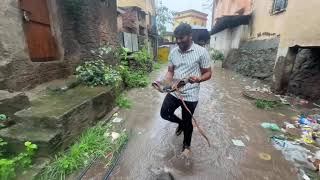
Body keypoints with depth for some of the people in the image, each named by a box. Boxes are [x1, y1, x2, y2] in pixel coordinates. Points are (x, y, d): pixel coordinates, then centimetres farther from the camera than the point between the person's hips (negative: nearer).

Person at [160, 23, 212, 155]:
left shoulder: (201, 52, -11)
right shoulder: (173, 52, 3)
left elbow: (208, 73, -6)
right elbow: (170, 71, 9)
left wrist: (198, 79, -28)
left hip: (190, 94, -4)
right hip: (174, 92, 5)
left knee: (187, 122, 11)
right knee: (164, 113, 10)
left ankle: (186, 145, 40)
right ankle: (181, 123, 42)